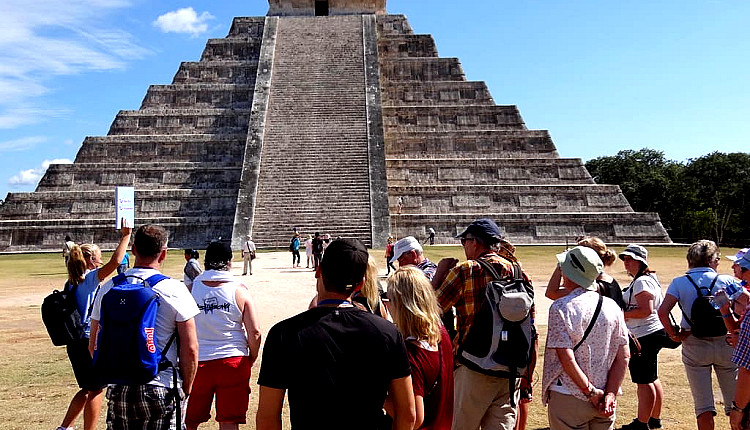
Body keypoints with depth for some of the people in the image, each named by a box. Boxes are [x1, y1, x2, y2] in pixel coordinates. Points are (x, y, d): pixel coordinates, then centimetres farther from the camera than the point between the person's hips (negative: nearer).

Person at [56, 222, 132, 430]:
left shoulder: (71, 282, 11)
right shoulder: (91, 277, -12)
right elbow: (115, 262, -26)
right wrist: (125, 236, -18)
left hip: (74, 341, 8)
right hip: (89, 341, -8)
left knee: (87, 389, 21)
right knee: (96, 390, 4)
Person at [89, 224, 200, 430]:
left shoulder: (108, 288, 3)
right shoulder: (175, 290, -8)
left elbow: (94, 346, 10)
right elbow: (190, 349, -9)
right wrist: (186, 388, 3)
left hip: (118, 390, 4)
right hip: (162, 390, -4)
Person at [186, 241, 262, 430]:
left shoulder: (191, 288, -2)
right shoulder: (239, 290, -5)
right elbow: (254, 332, -7)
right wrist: (251, 359, 9)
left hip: (198, 362, 2)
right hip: (233, 363, -1)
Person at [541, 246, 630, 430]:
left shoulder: (561, 307, -13)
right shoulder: (612, 306, 1)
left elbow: (566, 358, -18)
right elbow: (624, 356, -1)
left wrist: (591, 392, -11)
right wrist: (610, 394, -3)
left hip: (569, 400, -5)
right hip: (605, 402, 5)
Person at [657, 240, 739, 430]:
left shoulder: (679, 283, -3)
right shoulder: (726, 281, -1)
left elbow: (663, 311, -16)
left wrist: (673, 334, -3)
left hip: (694, 345, -1)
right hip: (725, 342, 1)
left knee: (703, 405, 6)